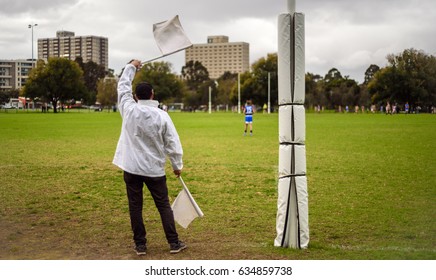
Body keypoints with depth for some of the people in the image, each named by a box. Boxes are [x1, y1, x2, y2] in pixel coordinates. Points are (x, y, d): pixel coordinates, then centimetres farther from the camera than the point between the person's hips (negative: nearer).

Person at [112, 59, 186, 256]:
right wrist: (177, 165, 8)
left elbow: (123, 86, 12)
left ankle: (140, 245, 12)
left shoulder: (129, 109, -6)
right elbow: (172, 143, -4)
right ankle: (174, 243, 10)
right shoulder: (161, 115, -8)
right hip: (154, 169, 0)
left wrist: (131, 67, 26)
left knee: (135, 206, 8)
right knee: (164, 205, 8)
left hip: (131, 168, 1)